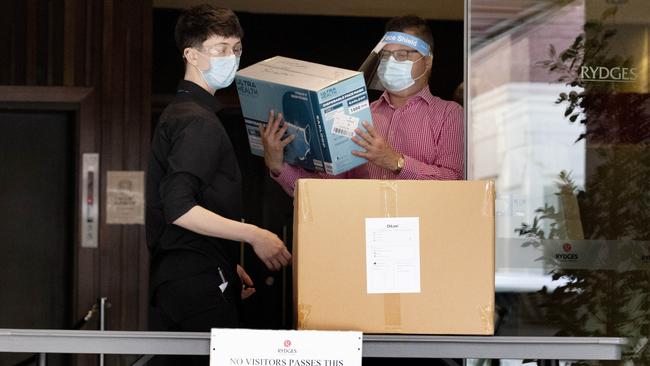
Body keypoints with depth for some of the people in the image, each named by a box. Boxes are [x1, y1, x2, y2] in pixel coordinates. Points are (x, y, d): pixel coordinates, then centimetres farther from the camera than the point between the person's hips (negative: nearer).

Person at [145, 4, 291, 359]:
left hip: (175, 277, 10)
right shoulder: (199, 122, -13)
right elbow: (179, 209, -23)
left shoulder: (178, 114, 19)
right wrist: (254, 236, -20)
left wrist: (228, 266, 22)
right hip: (198, 283, -10)